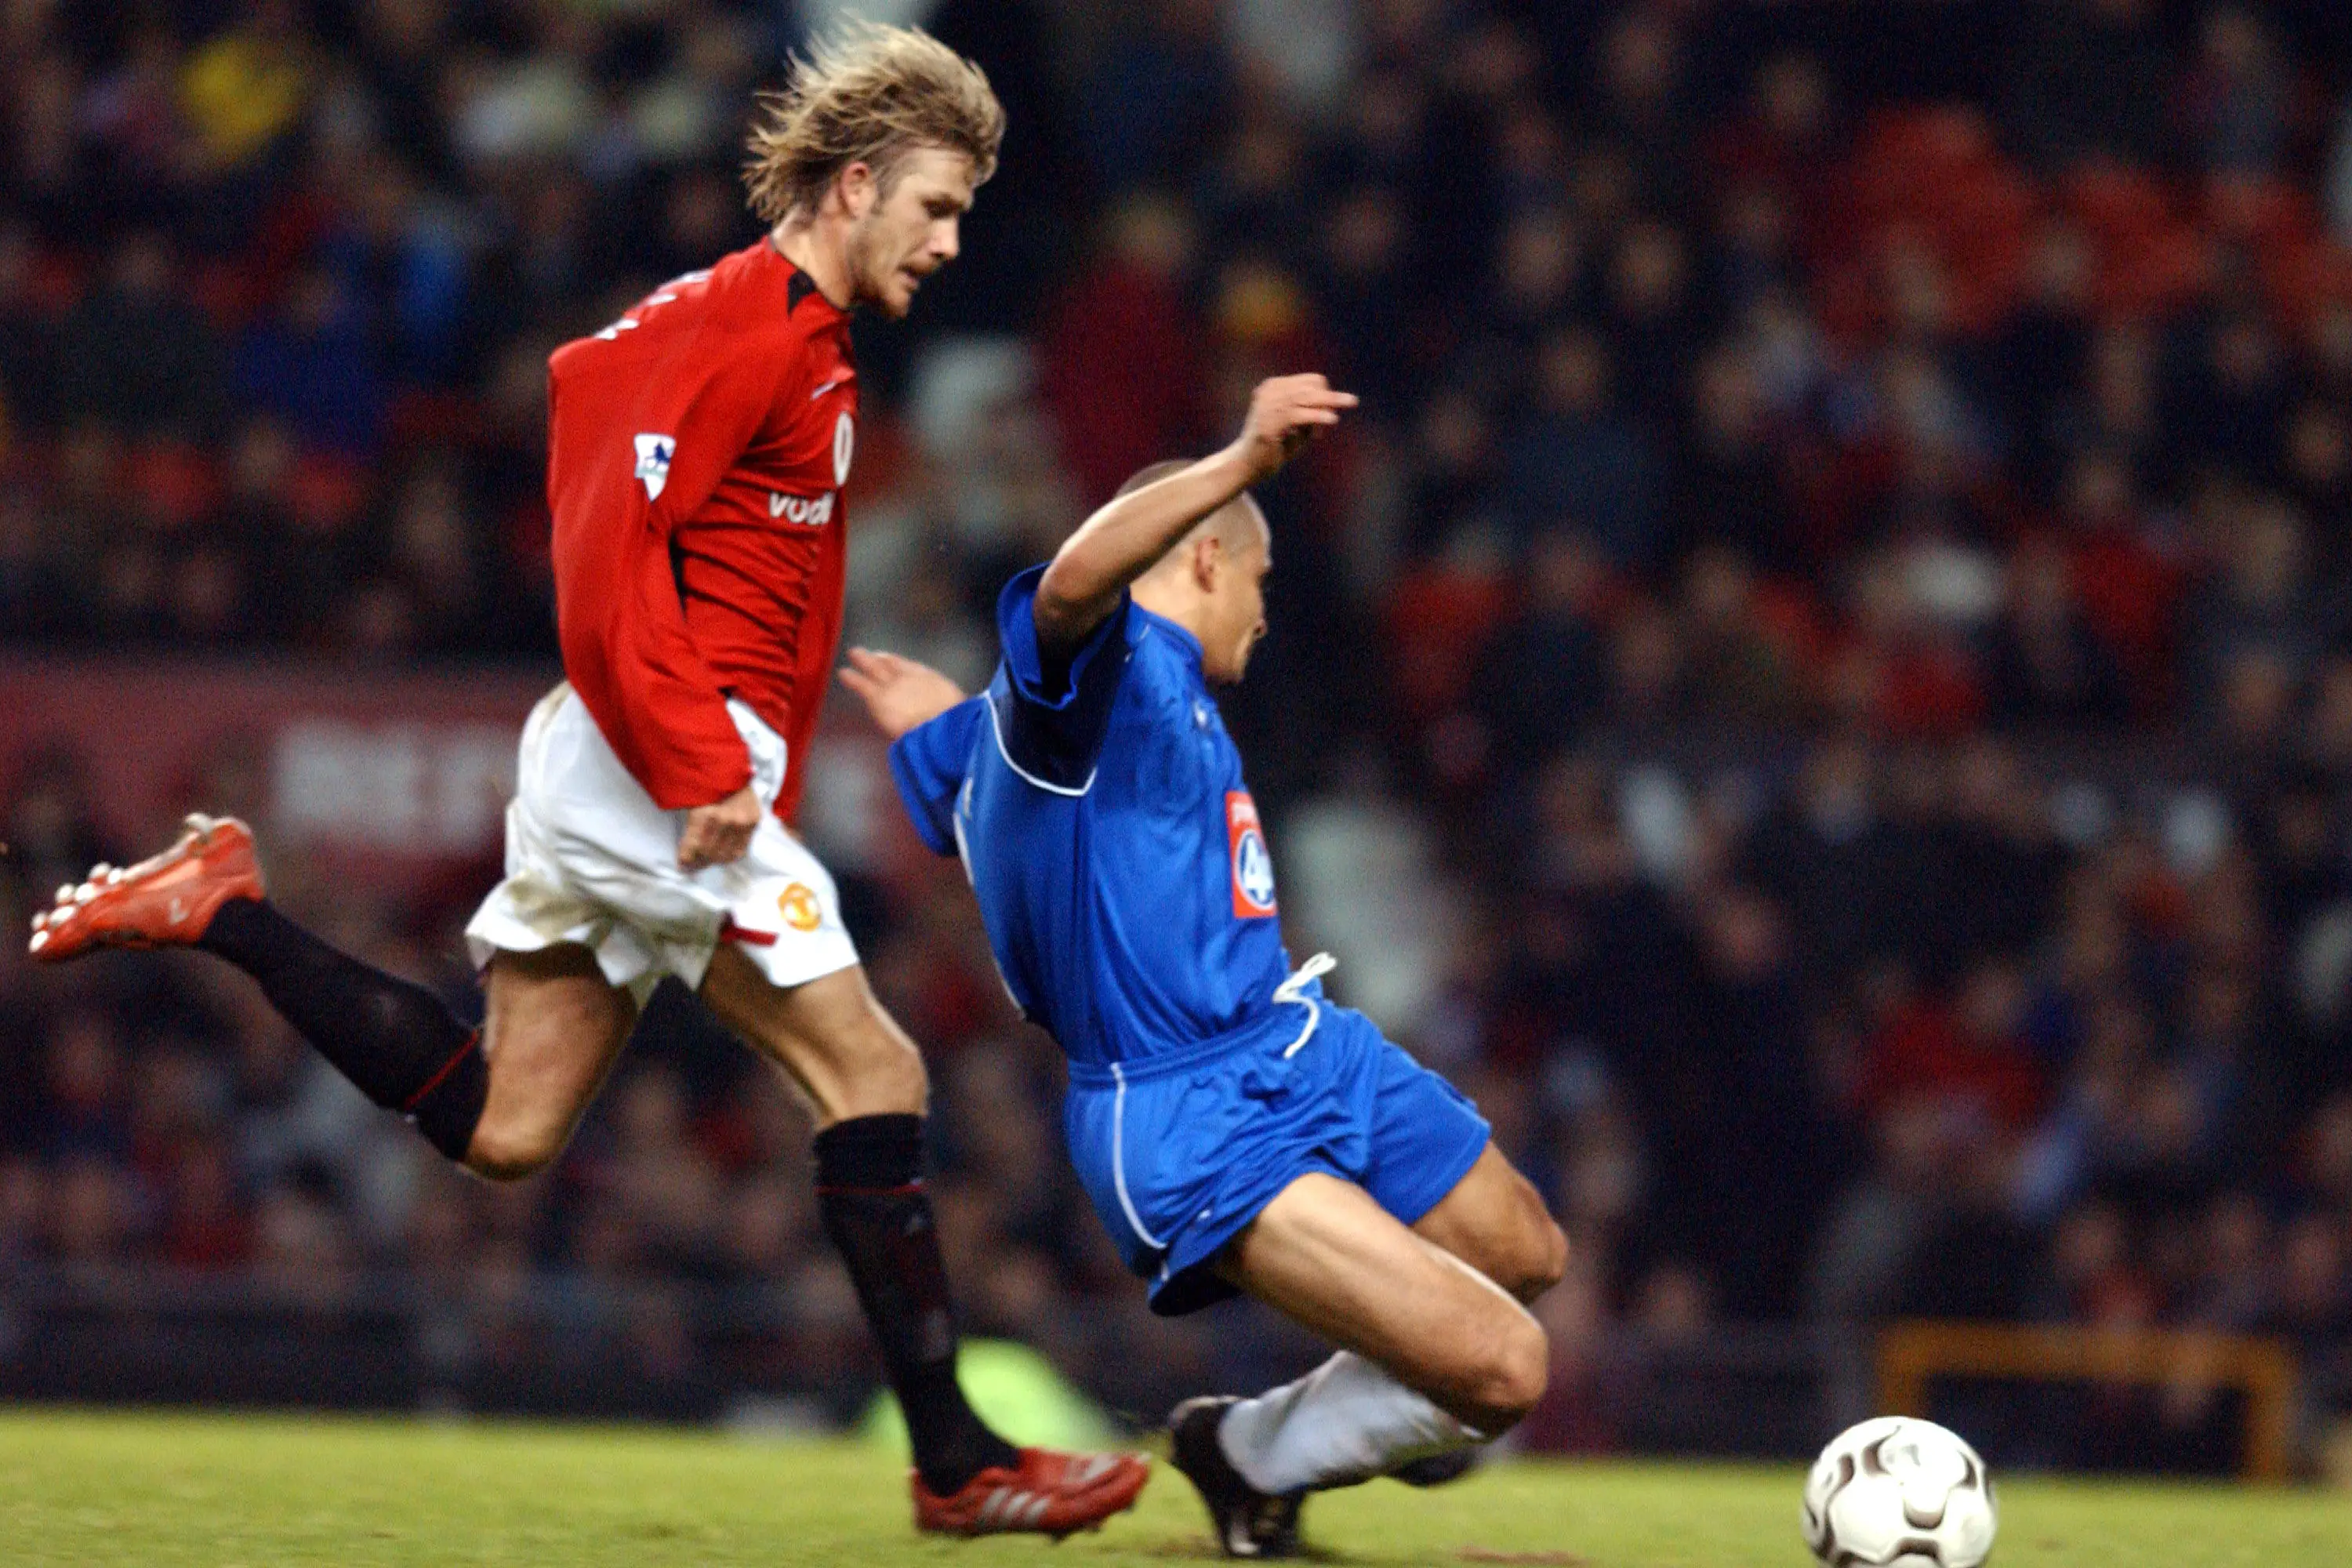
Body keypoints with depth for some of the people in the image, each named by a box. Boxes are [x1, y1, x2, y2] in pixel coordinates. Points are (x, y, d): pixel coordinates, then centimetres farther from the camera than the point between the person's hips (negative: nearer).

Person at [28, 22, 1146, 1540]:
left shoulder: (803, 348, 20)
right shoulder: (746, 323, -11)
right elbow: (613, 546, -20)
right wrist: (703, 768, -24)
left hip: (642, 772, 10)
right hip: (664, 767, -10)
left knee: (503, 1129, 10)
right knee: (874, 1072, -8)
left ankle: (228, 911, 13)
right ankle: (956, 1459, -7)